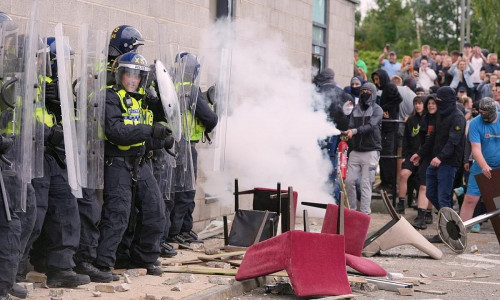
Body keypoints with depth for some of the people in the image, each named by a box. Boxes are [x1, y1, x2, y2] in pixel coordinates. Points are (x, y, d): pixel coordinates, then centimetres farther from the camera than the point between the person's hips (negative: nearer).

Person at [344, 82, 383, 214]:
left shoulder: (377, 110, 0)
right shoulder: (356, 109, 14)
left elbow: (370, 126, -15)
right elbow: (351, 126, 6)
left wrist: (355, 131, -29)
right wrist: (347, 133, -17)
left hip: (371, 151, -4)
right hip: (355, 151, 4)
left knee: (366, 183, -6)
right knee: (349, 180, 0)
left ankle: (365, 211, -2)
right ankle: (351, 208, 14)